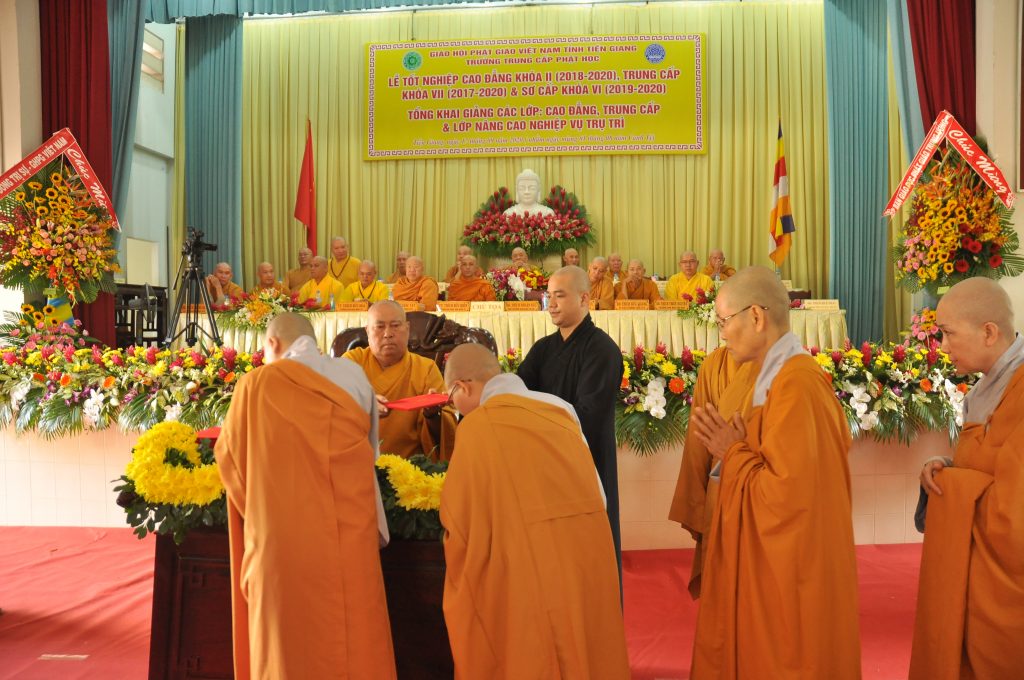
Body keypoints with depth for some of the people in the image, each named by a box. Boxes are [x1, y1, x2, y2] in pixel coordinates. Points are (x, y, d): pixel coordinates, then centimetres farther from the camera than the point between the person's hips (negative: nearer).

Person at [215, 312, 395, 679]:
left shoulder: (255, 384, -2)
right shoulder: (355, 376, 3)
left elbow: (228, 456, 9)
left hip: (280, 540, -1)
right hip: (349, 537, 2)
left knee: (287, 647, 12)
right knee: (354, 642, 13)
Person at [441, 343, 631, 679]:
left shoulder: (477, 426, -11)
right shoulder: (560, 409, 7)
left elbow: (459, 522, -5)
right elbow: (597, 496, 10)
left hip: (526, 573, -6)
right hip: (587, 556, 6)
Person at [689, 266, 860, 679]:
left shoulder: (795, 386, -23)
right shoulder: (788, 374, 7)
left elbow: (785, 493, -27)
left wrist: (732, 454, -14)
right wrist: (740, 447, 1)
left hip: (787, 574, -9)